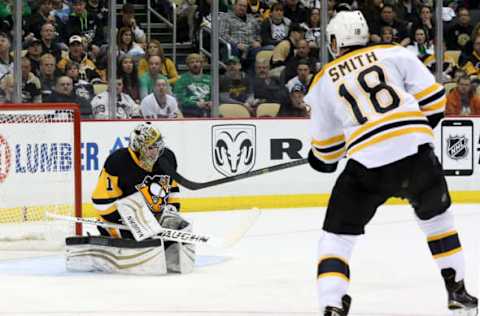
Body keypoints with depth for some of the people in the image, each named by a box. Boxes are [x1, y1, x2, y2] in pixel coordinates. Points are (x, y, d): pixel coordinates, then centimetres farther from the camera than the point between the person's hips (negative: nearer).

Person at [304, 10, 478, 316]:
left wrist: (321, 159, 45)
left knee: (337, 235, 10)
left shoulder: (323, 82, 16)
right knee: (437, 216, 28)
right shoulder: (394, 53, 13)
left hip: (367, 166, -1)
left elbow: (325, 147, 23)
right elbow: (432, 97, 8)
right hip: (417, 152, 1)